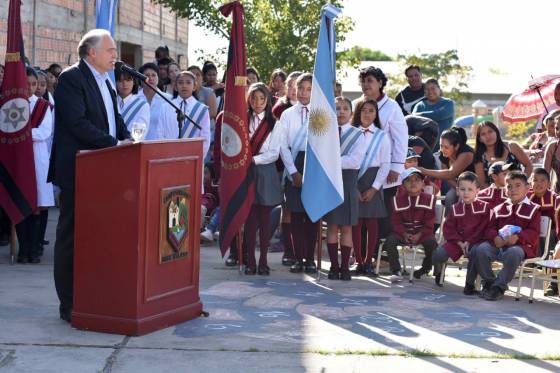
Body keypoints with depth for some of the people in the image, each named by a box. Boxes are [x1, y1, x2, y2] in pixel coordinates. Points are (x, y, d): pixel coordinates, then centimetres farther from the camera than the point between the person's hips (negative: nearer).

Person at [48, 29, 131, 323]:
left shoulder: (105, 82, 17)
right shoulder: (71, 78, -10)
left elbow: (114, 118, 22)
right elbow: (77, 123, -20)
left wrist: (127, 137, 1)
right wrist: (114, 144, -21)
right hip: (78, 170, -8)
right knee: (72, 236, 0)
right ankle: (69, 305, 6)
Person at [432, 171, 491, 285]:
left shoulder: (484, 207, 2)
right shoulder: (455, 209, 9)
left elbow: (483, 229, -4)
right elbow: (448, 229, 4)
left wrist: (469, 242, -13)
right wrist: (460, 243, -11)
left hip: (476, 242, -2)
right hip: (457, 241, 2)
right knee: (437, 255, -17)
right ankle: (438, 273, 19)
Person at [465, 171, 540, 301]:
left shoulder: (533, 209, 8)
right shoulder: (500, 209, 20)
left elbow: (533, 232, -3)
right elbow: (490, 228, 13)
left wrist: (518, 237, -23)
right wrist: (495, 238, -12)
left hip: (521, 245, -4)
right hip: (498, 243, 4)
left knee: (513, 253, -40)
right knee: (480, 249, -26)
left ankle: (499, 286, -25)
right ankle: (489, 281, -6)